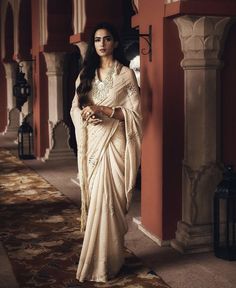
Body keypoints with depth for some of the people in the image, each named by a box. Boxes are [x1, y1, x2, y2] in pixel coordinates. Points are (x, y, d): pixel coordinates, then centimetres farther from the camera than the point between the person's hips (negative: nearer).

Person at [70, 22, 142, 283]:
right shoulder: (86, 73, 13)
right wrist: (85, 114, -9)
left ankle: (105, 262, 4)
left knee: (108, 199, -7)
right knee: (94, 197, 6)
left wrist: (103, 110, -16)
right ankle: (96, 257, 16)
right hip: (91, 142, 5)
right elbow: (75, 108, 14)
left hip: (114, 142, -4)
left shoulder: (126, 74, -1)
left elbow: (134, 113, -5)